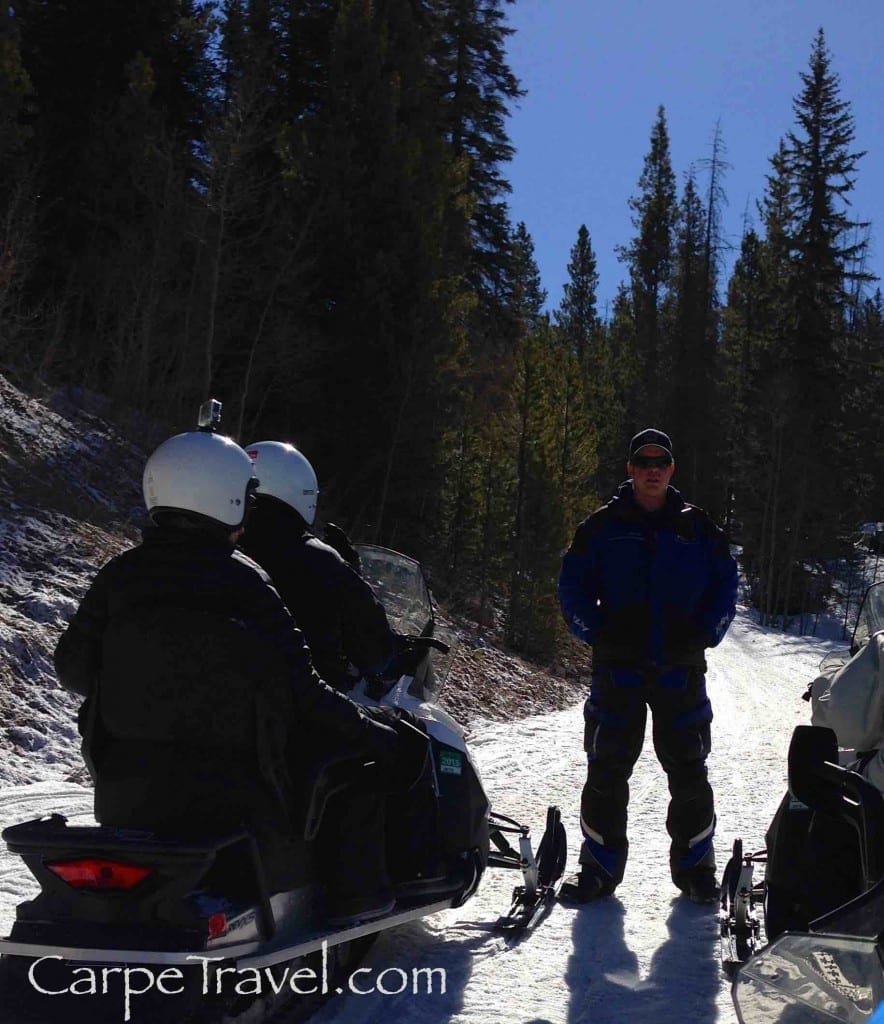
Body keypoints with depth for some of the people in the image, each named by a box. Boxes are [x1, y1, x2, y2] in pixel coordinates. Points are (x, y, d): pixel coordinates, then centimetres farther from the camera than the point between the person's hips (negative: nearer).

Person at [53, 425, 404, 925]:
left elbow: (73, 667, 5)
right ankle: (358, 888, 10)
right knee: (360, 761, 10)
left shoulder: (119, 575, -1)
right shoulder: (245, 584, -13)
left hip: (122, 797, 5)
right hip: (225, 801, -5)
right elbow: (301, 690, -14)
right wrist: (377, 737, -3)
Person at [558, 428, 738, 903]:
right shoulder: (602, 526, 6)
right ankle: (600, 864, 11)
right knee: (607, 770, 1)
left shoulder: (697, 526, 8)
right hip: (618, 667, 0)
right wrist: (595, 632, -1)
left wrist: (705, 632, 1)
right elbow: (573, 584, 8)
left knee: (689, 771, 4)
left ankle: (695, 865, 16)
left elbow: (726, 582, 12)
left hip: (682, 668, 1)